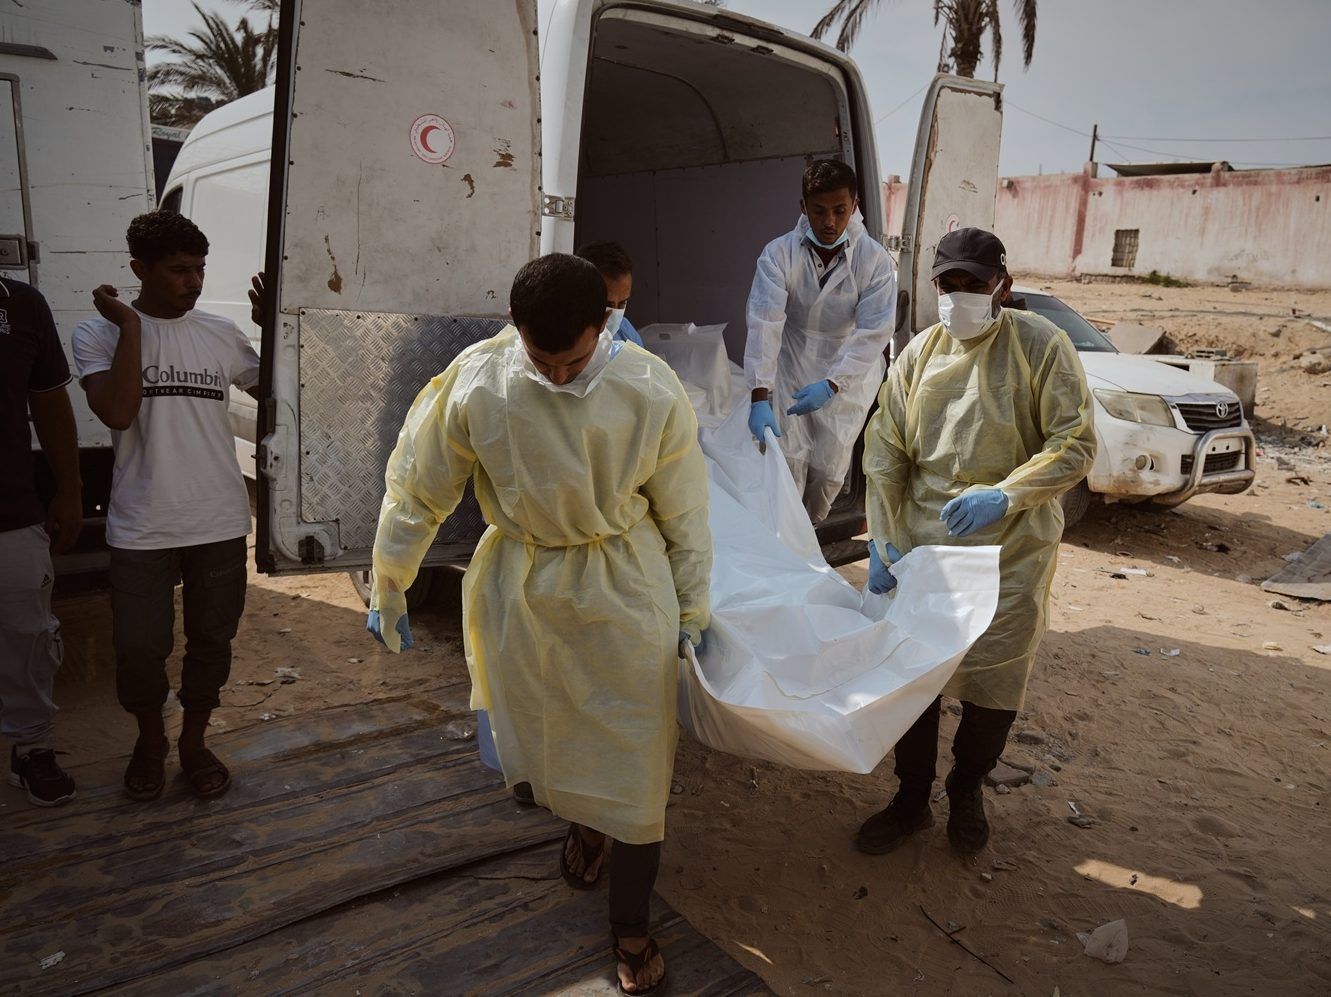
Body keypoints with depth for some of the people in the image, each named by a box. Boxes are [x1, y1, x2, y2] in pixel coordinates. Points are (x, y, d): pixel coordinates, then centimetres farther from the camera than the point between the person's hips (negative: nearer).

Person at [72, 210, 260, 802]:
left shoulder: (222, 334, 3)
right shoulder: (99, 334, -4)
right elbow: (118, 412, -19)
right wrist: (132, 327, -16)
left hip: (219, 524, 2)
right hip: (141, 527, -2)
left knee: (212, 642, 12)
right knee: (139, 647, 6)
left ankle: (194, 741, 34)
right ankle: (149, 738, 34)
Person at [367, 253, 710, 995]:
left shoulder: (652, 392, -17)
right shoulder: (474, 383, -17)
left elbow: (684, 512, -4)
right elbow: (418, 491, -3)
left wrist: (694, 607, 3)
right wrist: (389, 590, 5)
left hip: (625, 592, -1)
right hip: (519, 588, 2)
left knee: (635, 759, 6)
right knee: (540, 733, 20)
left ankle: (632, 927, 27)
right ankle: (582, 821, 55)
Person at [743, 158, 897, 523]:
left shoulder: (875, 261, -14)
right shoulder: (778, 254, -15)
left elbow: (873, 332, -18)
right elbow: (764, 324, -25)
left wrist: (831, 384, -30)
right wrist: (760, 397, -34)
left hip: (846, 379, 0)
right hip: (789, 372, 0)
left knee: (830, 468, 4)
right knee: (788, 461, -4)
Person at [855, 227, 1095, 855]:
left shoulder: (1040, 345, -8)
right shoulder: (920, 352, 2)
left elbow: (1076, 444, -10)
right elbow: (884, 449, 2)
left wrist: (1006, 495, -25)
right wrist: (883, 541, -4)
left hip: (1010, 552, -2)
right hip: (921, 548, 3)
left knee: (995, 685, 10)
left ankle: (966, 790, 37)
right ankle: (912, 799, 31)